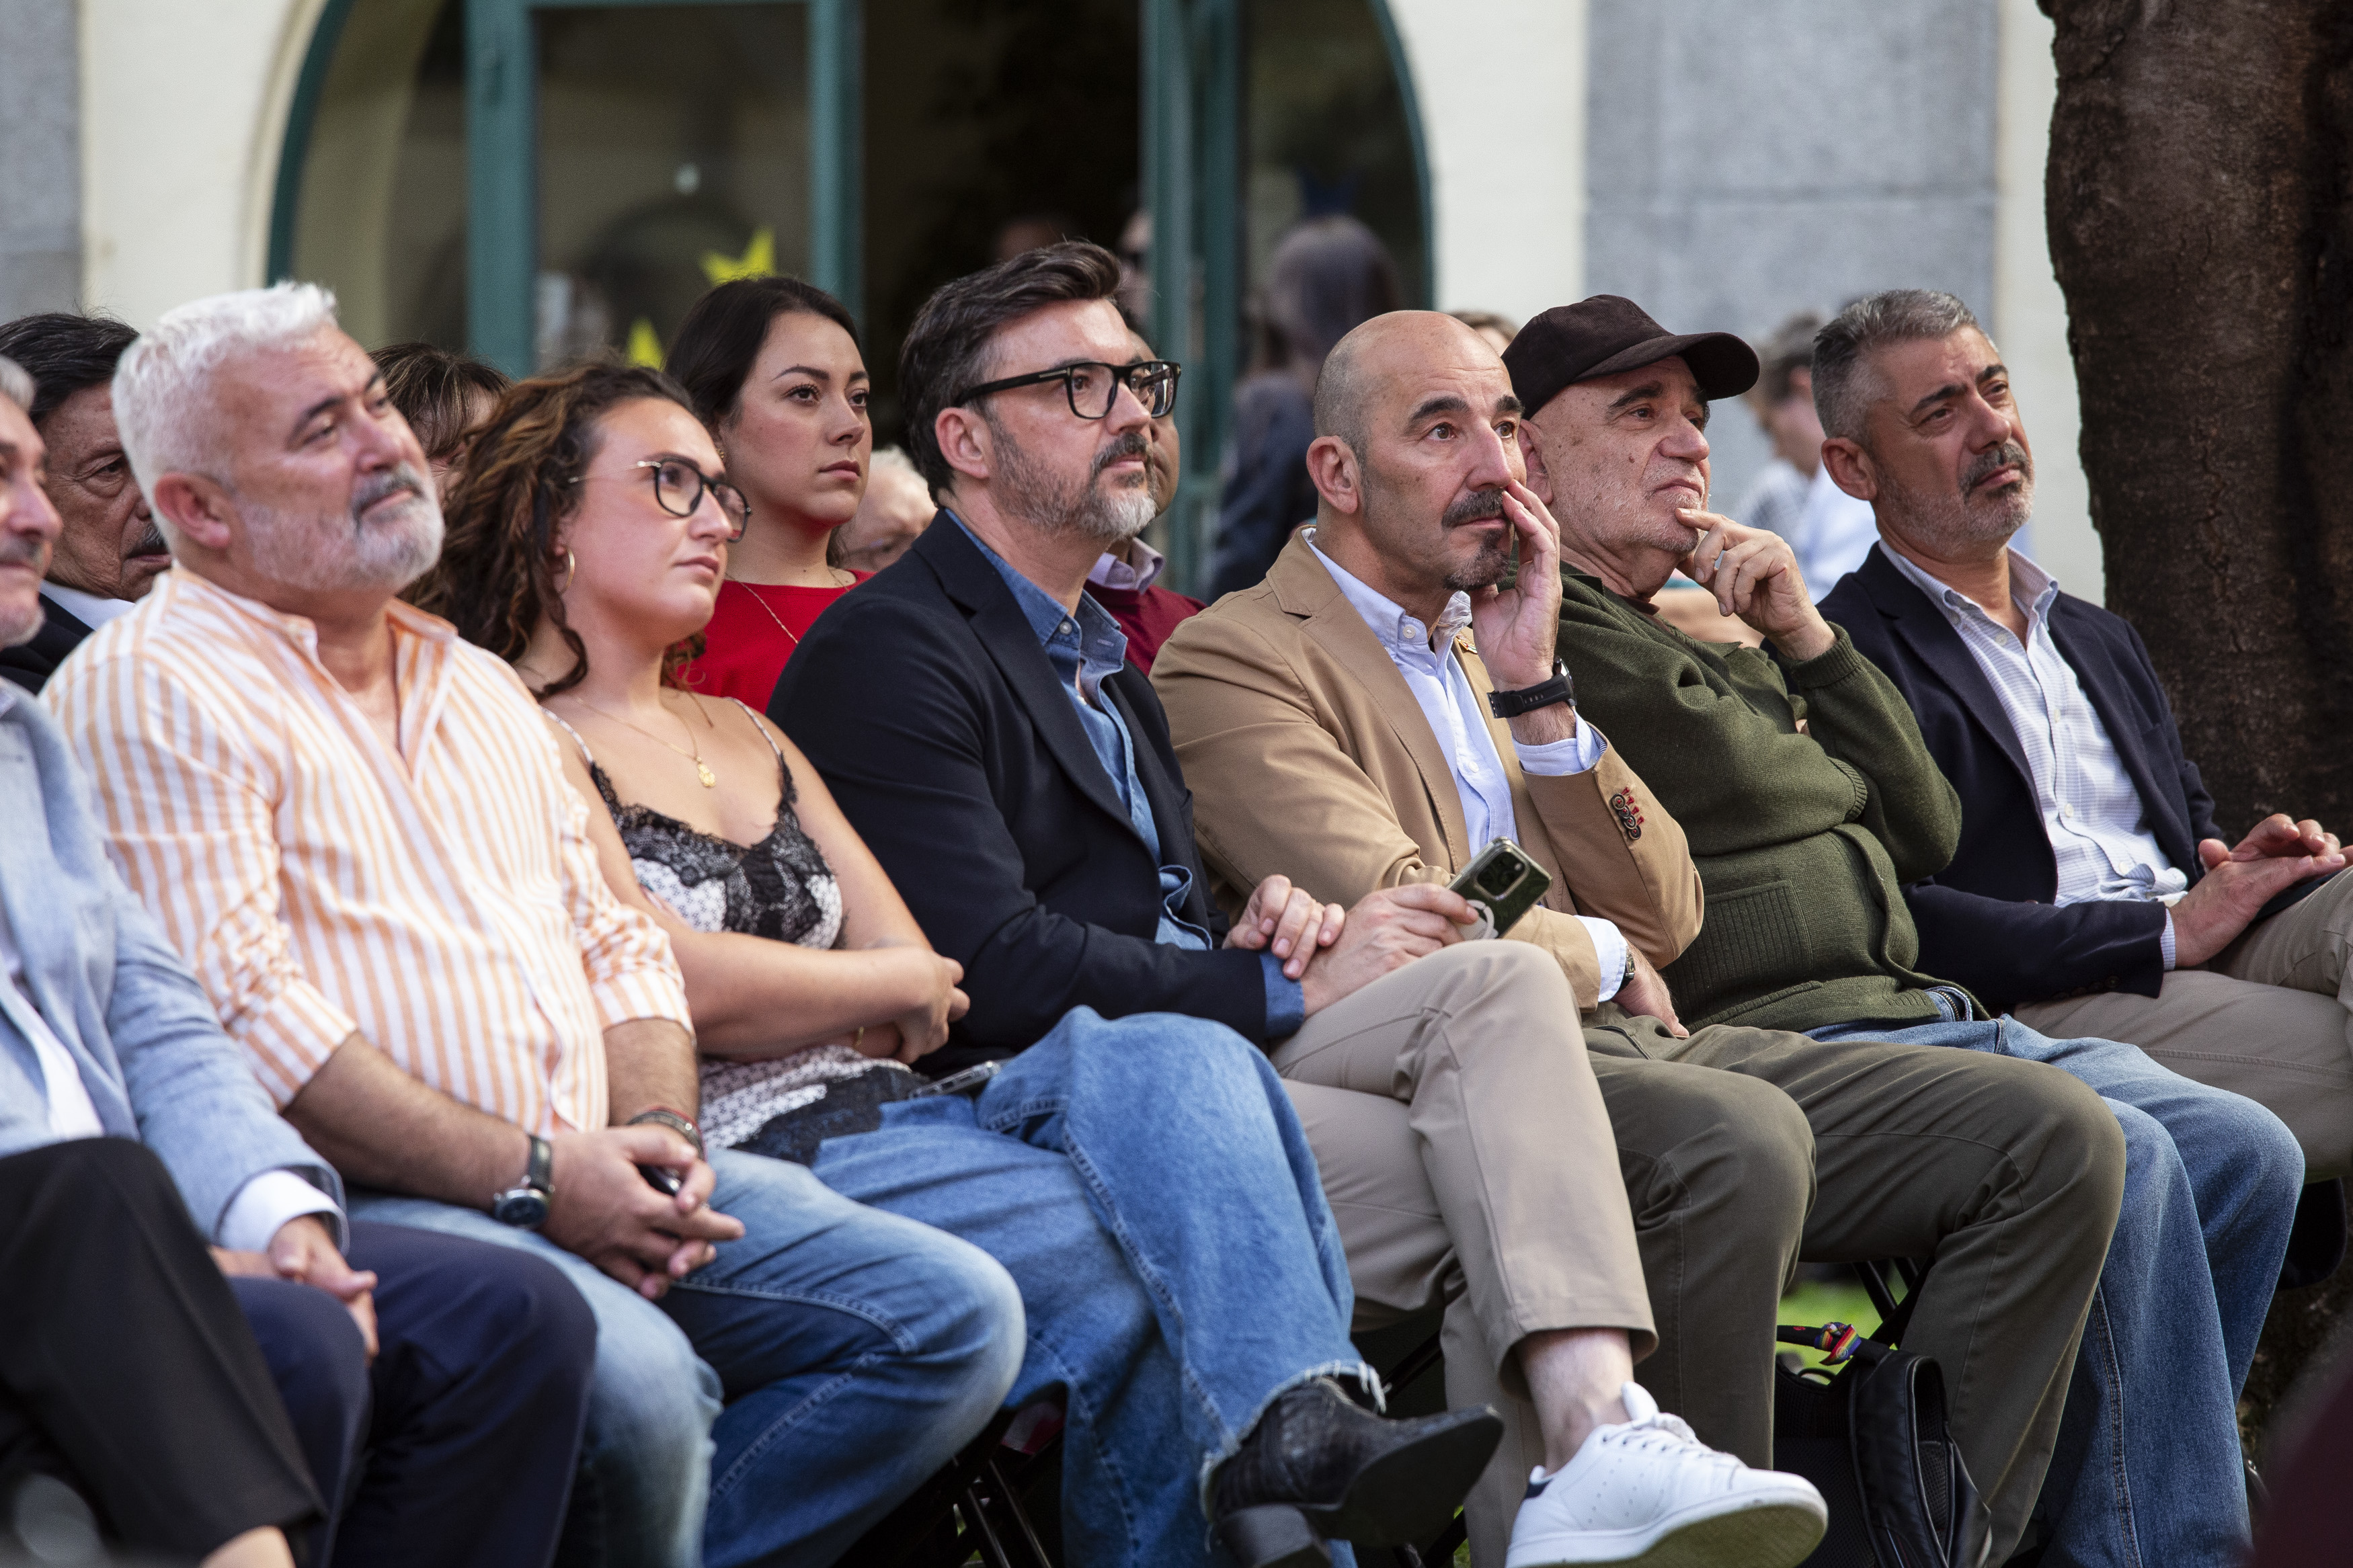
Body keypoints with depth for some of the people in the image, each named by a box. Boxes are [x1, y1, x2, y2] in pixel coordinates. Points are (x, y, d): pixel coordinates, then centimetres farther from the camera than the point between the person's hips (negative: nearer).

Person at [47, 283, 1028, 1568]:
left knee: (958, 1317, -7)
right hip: (368, 1205, -8)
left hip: (595, 1173, 8)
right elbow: (240, 1016, -14)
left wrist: (658, 1137, 1)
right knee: (633, 1381, -35)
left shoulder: (480, 688, 25)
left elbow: (615, 944, 23)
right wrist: (532, 1173, -16)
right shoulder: (149, 692, -3)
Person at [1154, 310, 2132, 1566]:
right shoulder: (1235, 660, 1)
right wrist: (1594, 957, 4)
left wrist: (1538, 691, 5)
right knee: (1742, 1139, -38)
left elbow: (1663, 920, 15)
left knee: (2057, 1132, -9)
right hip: (1456, 1079, -8)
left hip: (1639, 1048, 8)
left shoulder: (1491, 639, 26)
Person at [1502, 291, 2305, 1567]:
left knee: (2243, 1156, -4)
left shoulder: (1717, 651, 28)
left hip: (1918, 1019, 10)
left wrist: (1806, 639, 10)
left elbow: (1929, 836, 21)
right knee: (2113, 1153, -27)